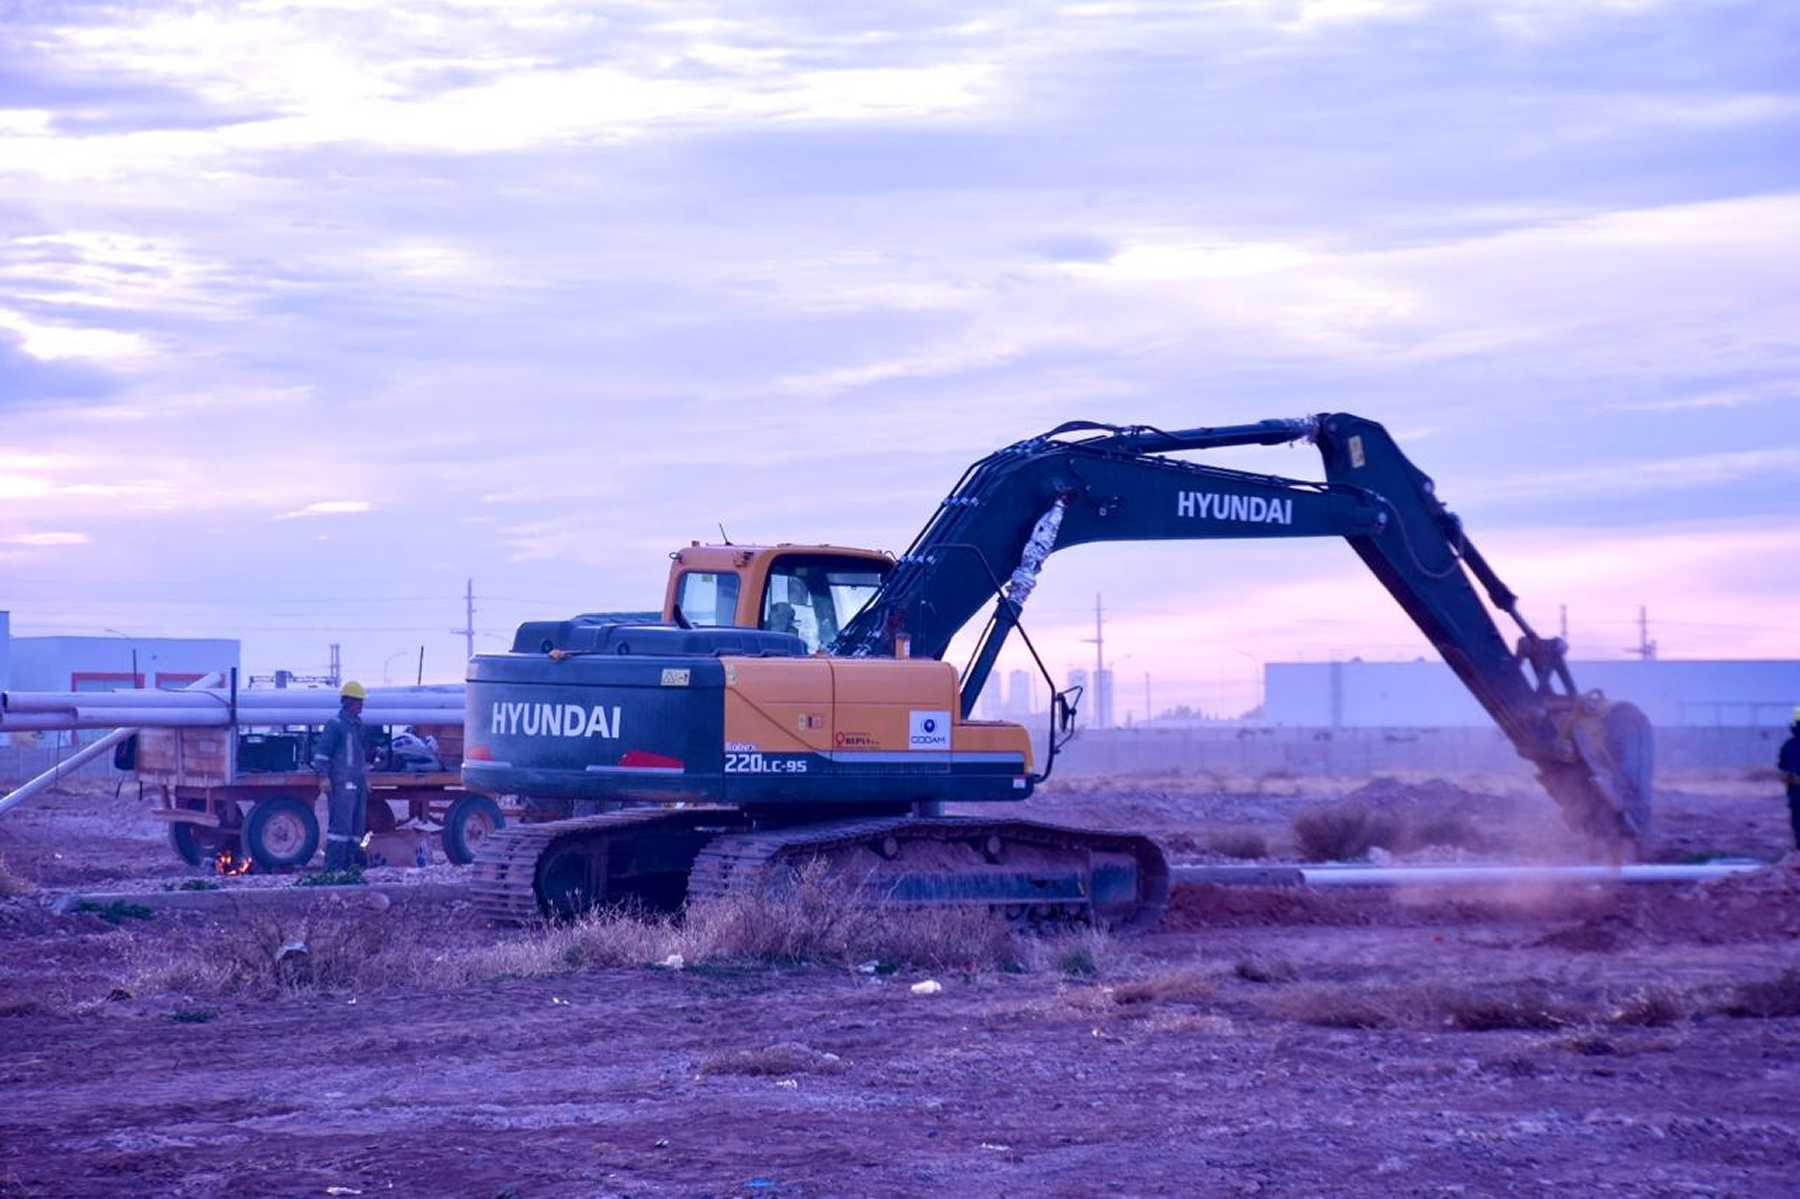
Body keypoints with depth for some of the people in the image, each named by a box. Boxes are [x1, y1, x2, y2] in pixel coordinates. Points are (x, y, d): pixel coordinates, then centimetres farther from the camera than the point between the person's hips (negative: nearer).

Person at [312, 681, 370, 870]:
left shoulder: (358, 725, 20)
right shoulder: (335, 724, -7)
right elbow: (321, 751, -11)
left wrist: (365, 778, 25)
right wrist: (324, 776, -17)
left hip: (358, 782, 9)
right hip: (342, 784, -9)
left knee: (357, 825, 8)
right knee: (341, 824, -13)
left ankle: (348, 864, 12)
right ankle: (333, 867, -14)